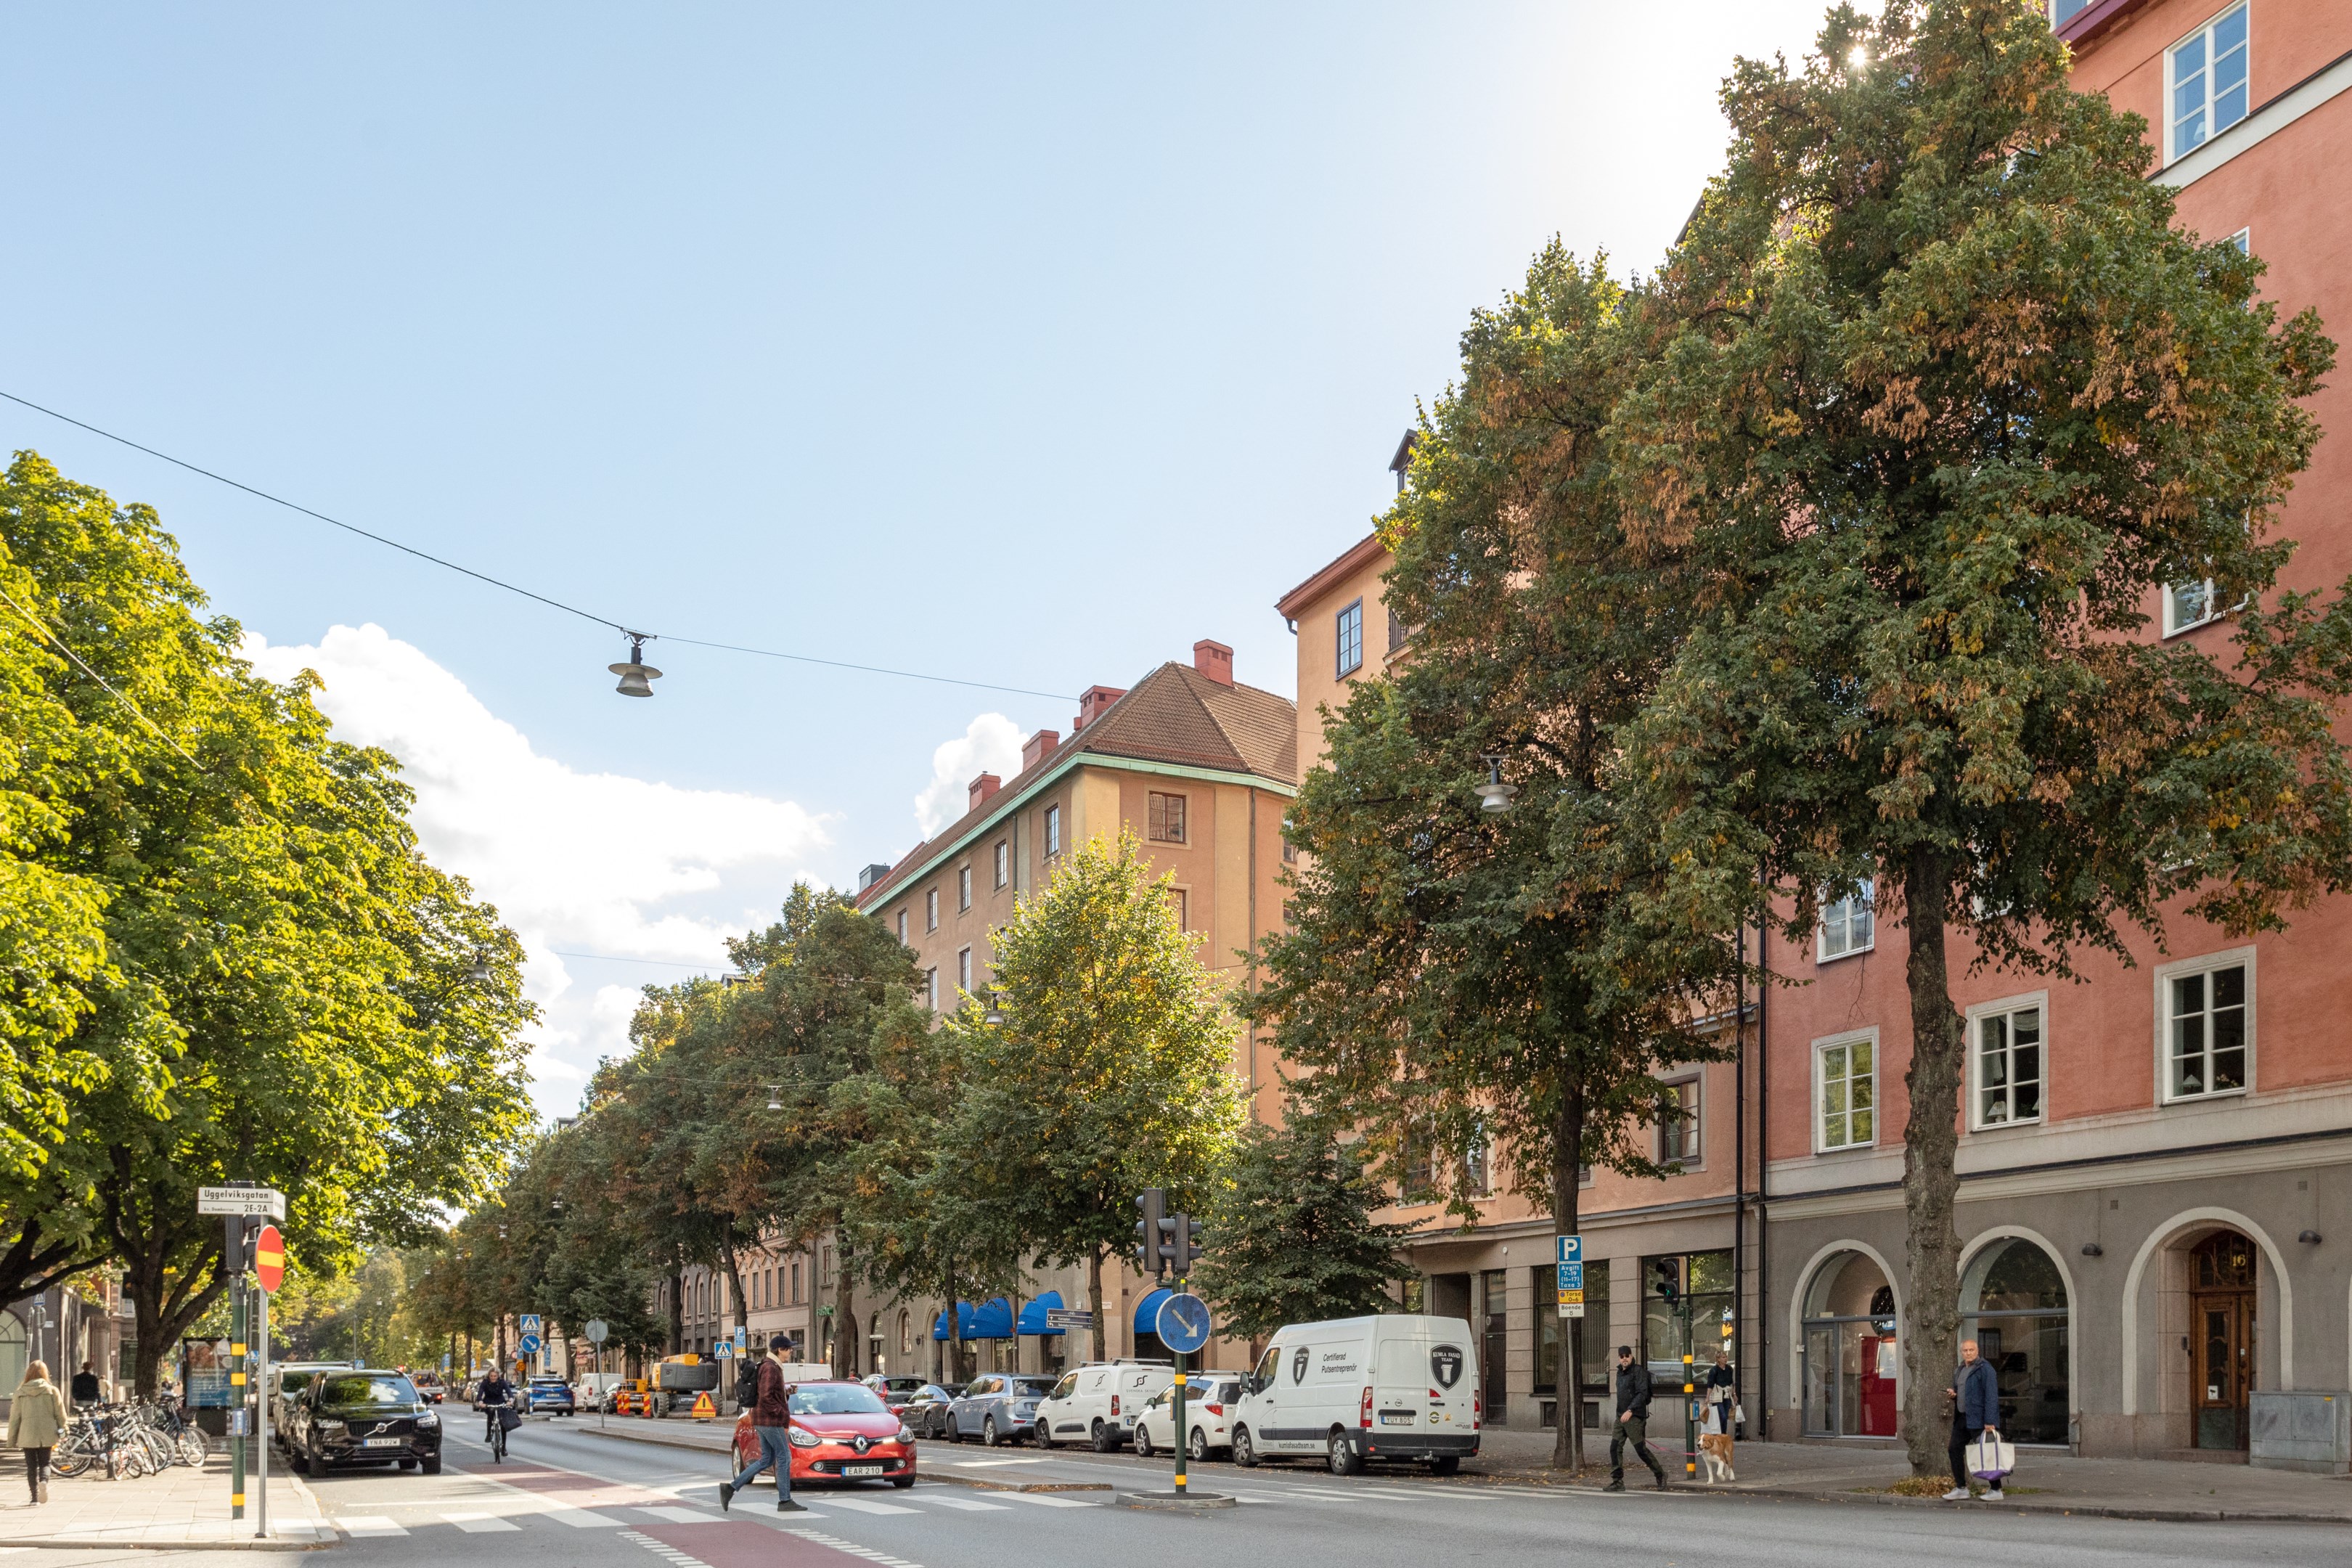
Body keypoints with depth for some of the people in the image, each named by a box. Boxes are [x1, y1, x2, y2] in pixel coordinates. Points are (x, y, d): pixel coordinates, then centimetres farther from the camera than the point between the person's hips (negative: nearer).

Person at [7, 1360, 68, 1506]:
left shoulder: (21, 1392, -1)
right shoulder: (52, 1391, -1)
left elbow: (14, 1417, 1)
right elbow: (60, 1414, 1)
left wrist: (12, 1439, 8)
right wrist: (63, 1431, 13)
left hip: (27, 1435, 0)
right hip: (46, 1434, 0)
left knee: (31, 1466, 10)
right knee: (45, 1463, 11)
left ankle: (35, 1497, 8)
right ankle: (44, 1481, -18)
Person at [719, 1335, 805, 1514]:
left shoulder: (772, 1367, 17)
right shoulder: (771, 1368, -16)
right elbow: (766, 1397, -24)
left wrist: (787, 1392, 8)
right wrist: (782, 1414, -17)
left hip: (763, 1421, 10)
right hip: (770, 1421, -10)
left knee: (766, 1460, 12)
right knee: (784, 1458, -3)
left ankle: (731, 1487, 8)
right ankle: (785, 1501, 1)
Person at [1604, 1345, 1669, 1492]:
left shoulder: (1638, 1372, -9)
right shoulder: (1620, 1373, 17)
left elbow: (1642, 1393, -18)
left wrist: (1630, 1411, -24)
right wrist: (1622, 1412, 16)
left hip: (1635, 1417, -8)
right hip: (1621, 1416, 8)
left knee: (1641, 1449, -5)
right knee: (1615, 1448, 0)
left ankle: (1660, 1475, 12)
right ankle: (1617, 1481, 4)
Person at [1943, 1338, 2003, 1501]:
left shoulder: (1984, 1368, -10)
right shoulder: (1961, 1369, 17)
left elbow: (1991, 1396, -16)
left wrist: (1989, 1422, -22)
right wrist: (1953, 1394, 5)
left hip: (1978, 1419, -9)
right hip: (1962, 1417, 9)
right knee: (1955, 1450, 5)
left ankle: (1996, 1490, 7)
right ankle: (1961, 1489, 12)